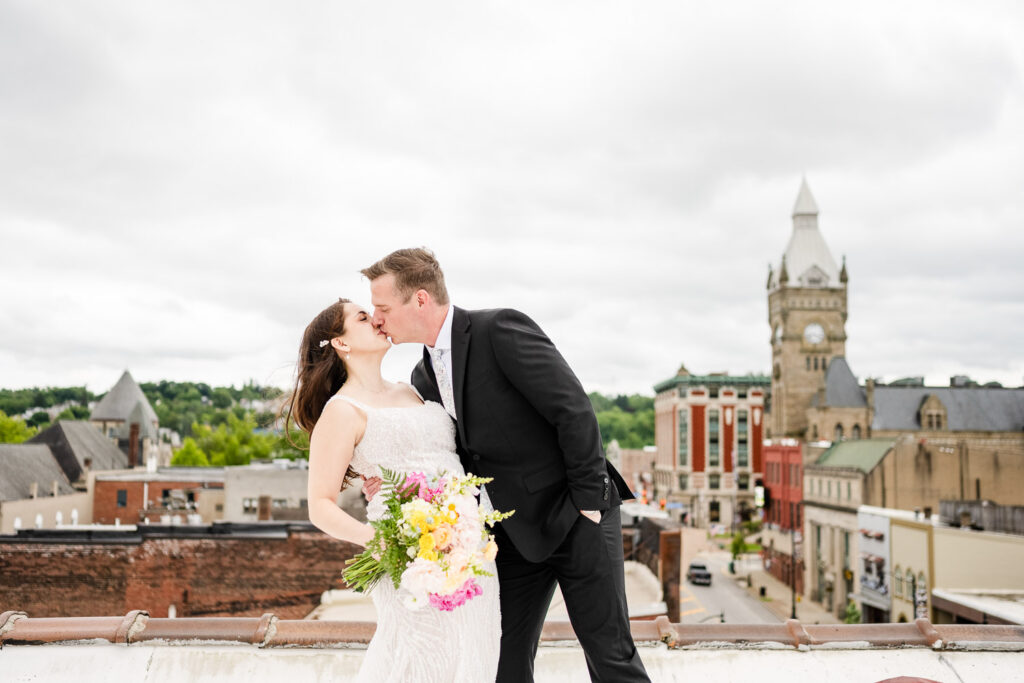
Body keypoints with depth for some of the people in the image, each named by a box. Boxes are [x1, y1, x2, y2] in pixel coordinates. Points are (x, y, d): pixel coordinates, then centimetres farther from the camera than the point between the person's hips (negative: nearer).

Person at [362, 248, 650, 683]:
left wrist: (588, 500, -16)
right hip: (516, 533, 7)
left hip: (578, 517, -6)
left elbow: (575, 411, -19)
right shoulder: (423, 378, 7)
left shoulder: (500, 329, -17)